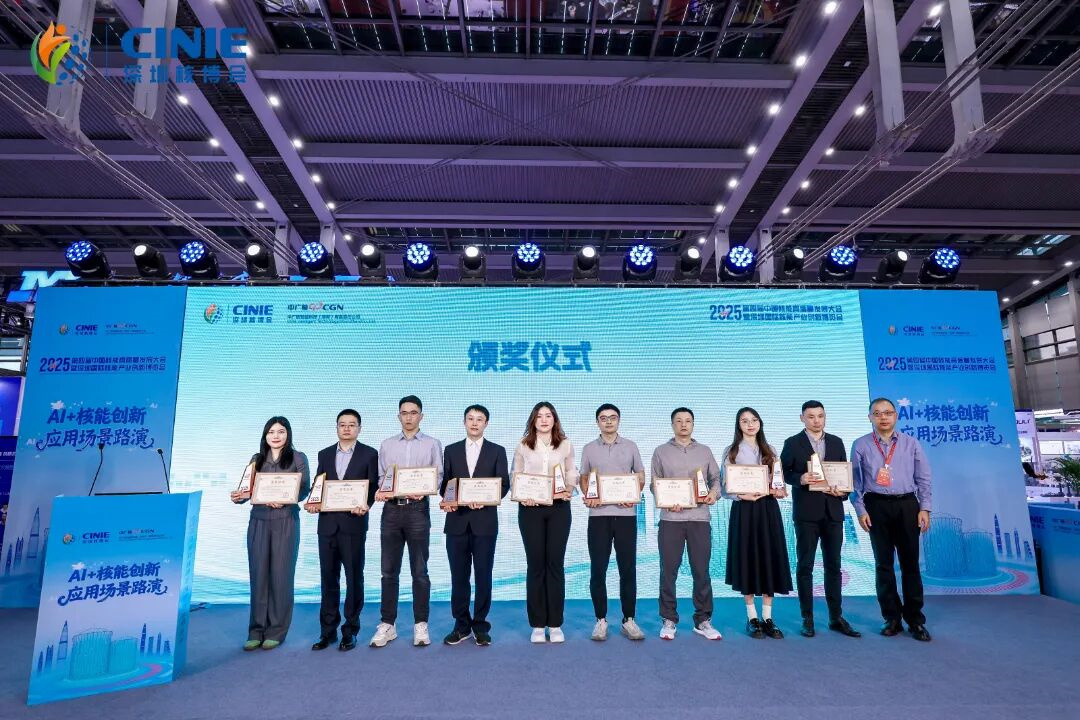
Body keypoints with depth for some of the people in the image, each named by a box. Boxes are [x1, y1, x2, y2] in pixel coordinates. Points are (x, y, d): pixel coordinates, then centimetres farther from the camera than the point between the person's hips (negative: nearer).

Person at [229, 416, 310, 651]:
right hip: (258, 521, 3)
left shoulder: (298, 458, 4)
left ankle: (276, 631, 10)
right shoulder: (256, 459, 13)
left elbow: (304, 488, -3)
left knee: (281, 574, 0)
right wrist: (238, 497, -10)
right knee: (258, 574, 4)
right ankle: (256, 631, 14)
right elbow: (249, 489, 11)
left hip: (286, 520, -3)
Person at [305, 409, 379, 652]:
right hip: (327, 523, 3)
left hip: (354, 523, -3)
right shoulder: (325, 454, 13)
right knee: (328, 578, 9)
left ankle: (350, 631, 17)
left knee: (354, 578, 5)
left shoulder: (369, 454, 1)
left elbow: (374, 486, -3)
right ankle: (328, 630, 21)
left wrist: (365, 505, -19)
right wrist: (312, 502, -6)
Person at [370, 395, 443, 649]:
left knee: (419, 570, 3)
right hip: (391, 508, 2)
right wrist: (380, 492, -9)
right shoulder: (387, 445, 12)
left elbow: (438, 476, -1)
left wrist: (424, 491, -19)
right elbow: (381, 477, 11)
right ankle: (387, 624, 18)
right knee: (389, 570, 7)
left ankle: (420, 625, 14)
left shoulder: (432, 444, 5)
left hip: (417, 508, -2)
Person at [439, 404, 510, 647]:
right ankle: (461, 625, 20)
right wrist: (446, 500, -11)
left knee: (483, 574, 4)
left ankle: (481, 626, 16)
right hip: (457, 520, 2)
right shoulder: (451, 450, 11)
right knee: (459, 575, 7)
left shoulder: (497, 451, 6)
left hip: (485, 520, -2)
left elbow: (504, 484, 0)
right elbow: (444, 482, 9)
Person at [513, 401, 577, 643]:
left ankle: (555, 625, 15)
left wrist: (569, 490, -11)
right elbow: (515, 477, 7)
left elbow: (571, 474, 8)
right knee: (535, 565, 4)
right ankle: (537, 625, 14)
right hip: (530, 508, 0)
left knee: (555, 564, 4)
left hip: (559, 508, 0)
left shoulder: (565, 444, 7)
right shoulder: (523, 446, 5)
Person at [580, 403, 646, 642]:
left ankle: (629, 620, 15)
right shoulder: (589, 449, 8)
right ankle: (601, 620, 15)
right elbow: (583, 478, 12)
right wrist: (587, 495, -8)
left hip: (625, 513, 0)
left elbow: (641, 477, 12)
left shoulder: (630, 446, 9)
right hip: (598, 514, 0)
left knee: (628, 568, 3)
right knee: (598, 569, 3)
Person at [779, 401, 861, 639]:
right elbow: (784, 473, 0)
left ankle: (836, 617, 19)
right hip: (806, 512, -3)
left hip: (832, 511, 3)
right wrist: (800, 479, -19)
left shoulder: (837, 442, 11)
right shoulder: (792, 443, 0)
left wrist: (843, 491, -8)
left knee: (833, 565, 9)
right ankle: (807, 619, 12)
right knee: (805, 565, 3)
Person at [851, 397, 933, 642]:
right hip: (876, 506, 0)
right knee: (883, 563, 7)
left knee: (910, 562, 5)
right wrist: (860, 510, -3)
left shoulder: (911, 444, 6)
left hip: (907, 505, 1)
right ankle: (891, 617, 18)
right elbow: (855, 481, 3)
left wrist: (924, 508, -1)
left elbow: (923, 478, 7)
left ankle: (915, 619, 16)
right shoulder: (861, 445, 3)